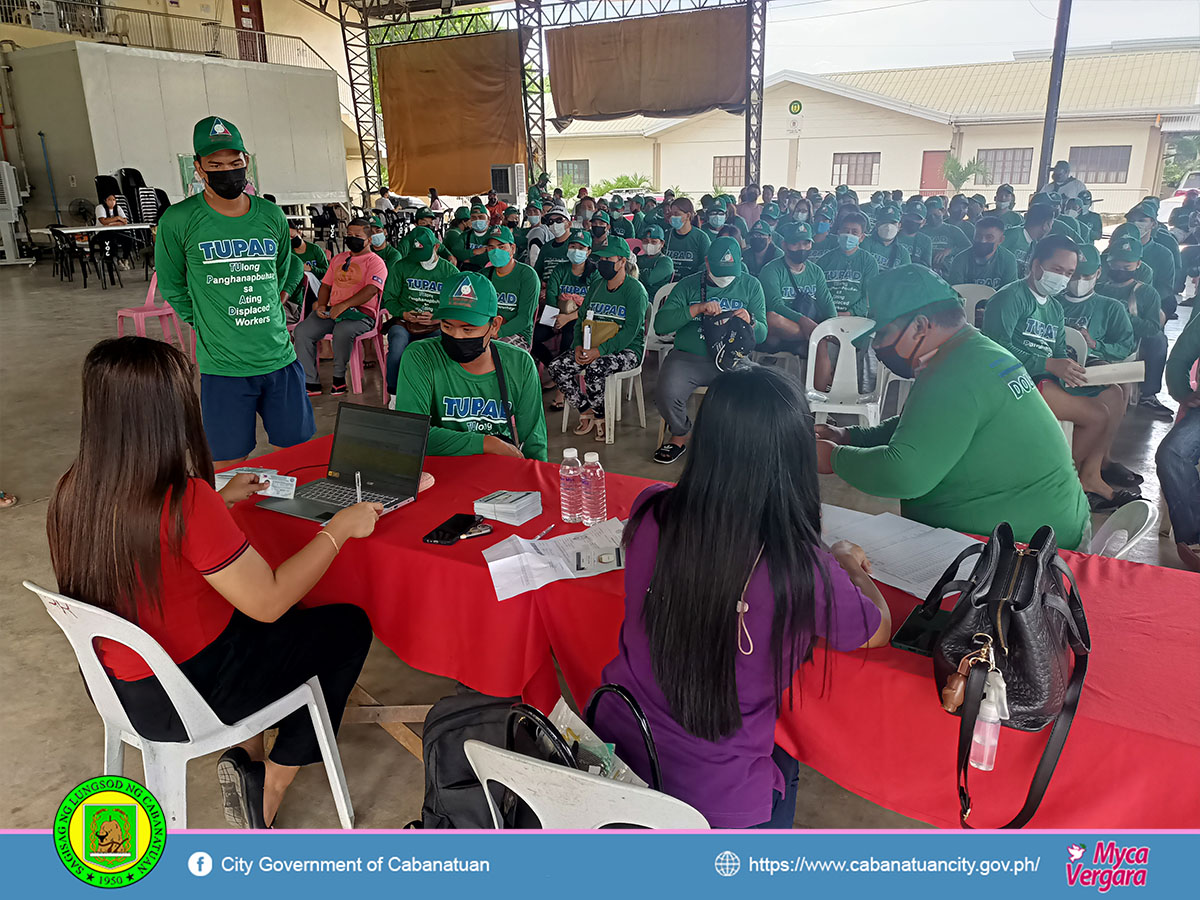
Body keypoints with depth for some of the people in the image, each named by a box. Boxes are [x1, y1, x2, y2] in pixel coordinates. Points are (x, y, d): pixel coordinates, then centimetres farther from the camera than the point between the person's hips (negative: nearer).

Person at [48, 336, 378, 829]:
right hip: (183, 697, -8)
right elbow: (268, 601, -24)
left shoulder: (75, 490, -7)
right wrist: (339, 527, -14)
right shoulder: (185, 499, -31)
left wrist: (220, 499, 17)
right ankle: (268, 785, 15)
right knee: (348, 626, 9)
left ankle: (246, 751, 21)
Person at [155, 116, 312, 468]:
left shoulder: (272, 216, 5)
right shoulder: (179, 221, -5)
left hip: (280, 357, 3)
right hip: (222, 366, -3)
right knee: (232, 466, 5)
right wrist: (209, 324, 4)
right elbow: (172, 287, 6)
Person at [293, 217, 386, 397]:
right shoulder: (339, 258, 24)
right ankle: (311, 383, -14)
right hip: (332, 311, 6)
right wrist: (322, 305, 4)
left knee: (342, 331, -39)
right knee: (301, 331, -16)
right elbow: (326, 284, 25)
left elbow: (371, 290, -15)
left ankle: (339, 378, -16)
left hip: (361, 312, -6)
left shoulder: (375, 262, 2)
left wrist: (344, 305, -23)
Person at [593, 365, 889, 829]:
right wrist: (847, 563, 13)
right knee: (784, 763, 31)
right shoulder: (803, 569, -28)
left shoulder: (651, 514, -16)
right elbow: (878, 631, -5)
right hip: (718, 803, -4)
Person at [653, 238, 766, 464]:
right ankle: (679, 436, 5)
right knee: (667, 393, -29)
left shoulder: (751, 286, 10)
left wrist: (750, 322, -16)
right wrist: (696, 309, -17)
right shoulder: (689, 285, 6)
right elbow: (660, 324, -6)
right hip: (689, 358, 0)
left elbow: (762, 335, 8)